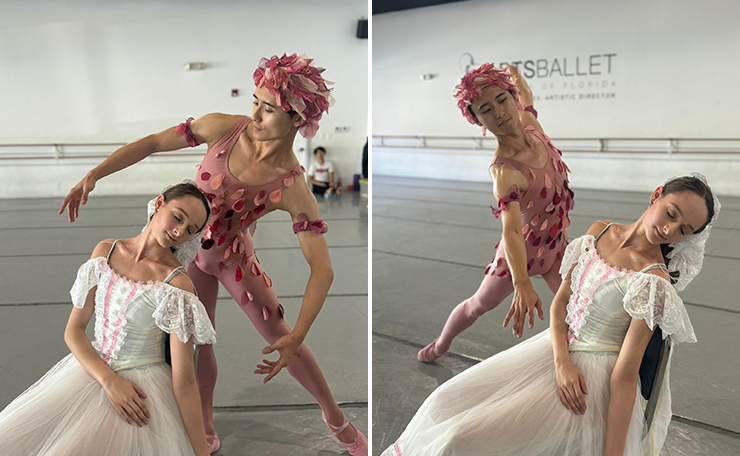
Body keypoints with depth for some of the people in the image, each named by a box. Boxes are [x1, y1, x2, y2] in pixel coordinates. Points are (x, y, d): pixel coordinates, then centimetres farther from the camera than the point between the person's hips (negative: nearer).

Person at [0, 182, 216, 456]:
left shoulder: (178, 283, -18)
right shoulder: (106, 251, -1)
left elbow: (184, 381, -18)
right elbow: (74, 330, -1)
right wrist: (110, 381, -17)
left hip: (141, 388, -5)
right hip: (91, 369, 5)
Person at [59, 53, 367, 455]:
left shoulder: (292, 188, -28)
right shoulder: (223, 128, -21)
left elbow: (322, 269, -30)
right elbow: (152, 143, -9)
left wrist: (297, 336, -39)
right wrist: (92, 176, -15)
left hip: (233, 256, -2)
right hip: (188, 248, 2)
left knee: (280, 338, 5)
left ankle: (336, 418, 29)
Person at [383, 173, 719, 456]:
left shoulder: (654, 279, -20)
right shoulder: (600, 231, -1)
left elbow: (625, 377, -20)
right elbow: (560, 301, 3)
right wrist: (562, 363, -13)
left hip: (594, 377, -6)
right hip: (558, 347, 7)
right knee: (445, 403, 4)